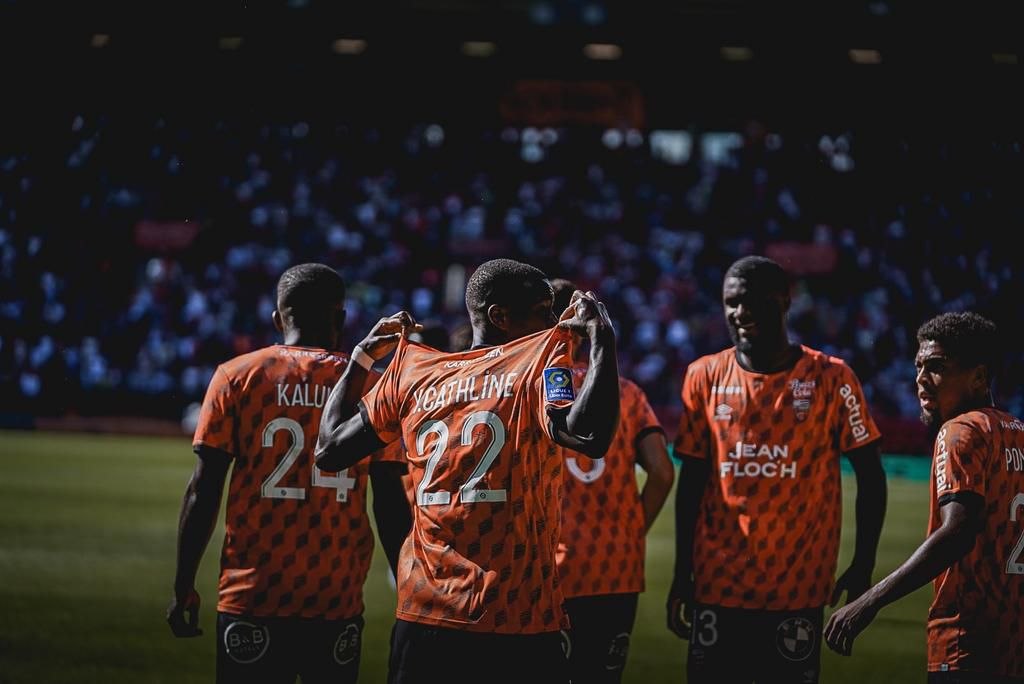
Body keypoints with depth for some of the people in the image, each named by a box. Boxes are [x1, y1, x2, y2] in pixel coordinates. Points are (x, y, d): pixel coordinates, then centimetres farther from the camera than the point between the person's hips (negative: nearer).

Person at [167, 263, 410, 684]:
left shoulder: (237, 377, 2)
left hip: (251, 598, -1)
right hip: (338, 602, 1)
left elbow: (203, 491, -1)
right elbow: (391, 506, 2)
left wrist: (183, 587, 5)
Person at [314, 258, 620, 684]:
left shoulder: (411, 373, 10)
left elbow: (329, 451, 18)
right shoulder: (537, 362, -4)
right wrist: (601, 337, -11)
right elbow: (589, 435, -22)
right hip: (515, 617, -4)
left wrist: (363, 357, 27)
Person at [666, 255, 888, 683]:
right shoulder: (705, 377, 5)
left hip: (797, 591, -2)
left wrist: (862, 568, -3)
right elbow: (691, 483, 10)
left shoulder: (829, 378, -2)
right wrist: (682, 576, 8)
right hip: (717, 586, 2)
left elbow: (870, 476, 1)